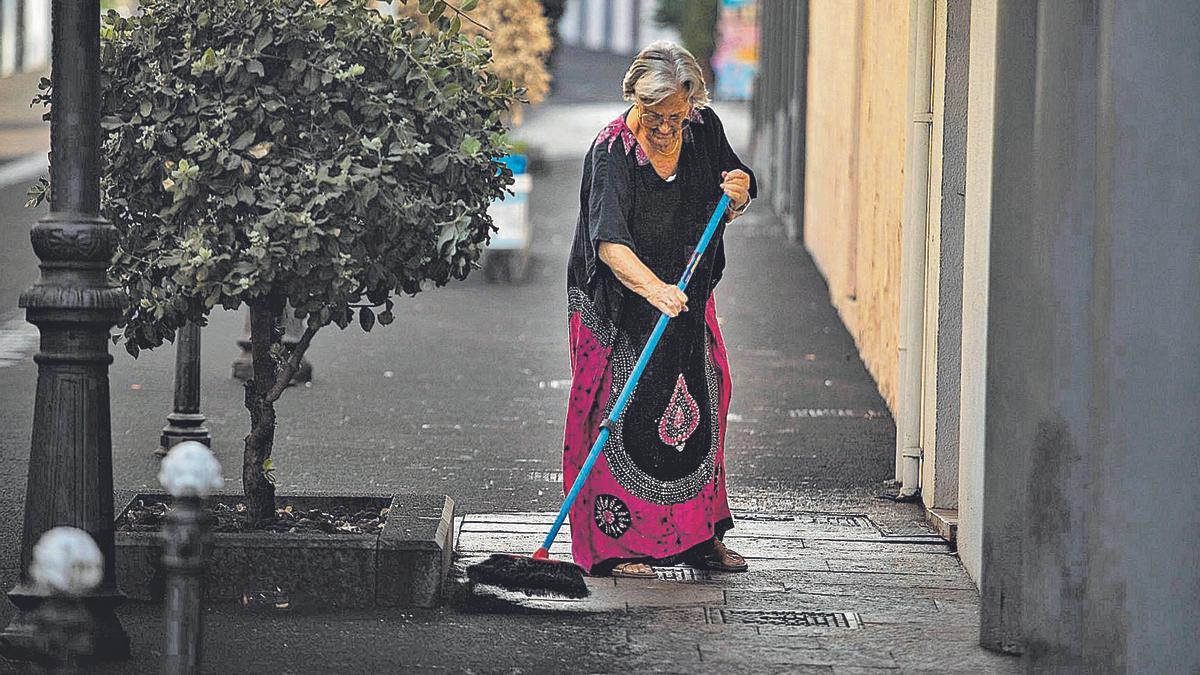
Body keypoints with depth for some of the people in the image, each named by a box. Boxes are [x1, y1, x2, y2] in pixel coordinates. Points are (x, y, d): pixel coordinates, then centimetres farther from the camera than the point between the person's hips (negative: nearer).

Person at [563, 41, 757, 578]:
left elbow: (727, 208, 11)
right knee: (623, 417, -8)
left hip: (688, 299, 6)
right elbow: (609, 241, -35)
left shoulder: (703, 130, -4)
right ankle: (614, 546, -2)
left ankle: (700, 535, 22)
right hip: (619, 311, -6)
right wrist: (653, 288, -51)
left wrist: (739, 191, -13)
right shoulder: (612, 151, -23)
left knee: (697, 411, 10)